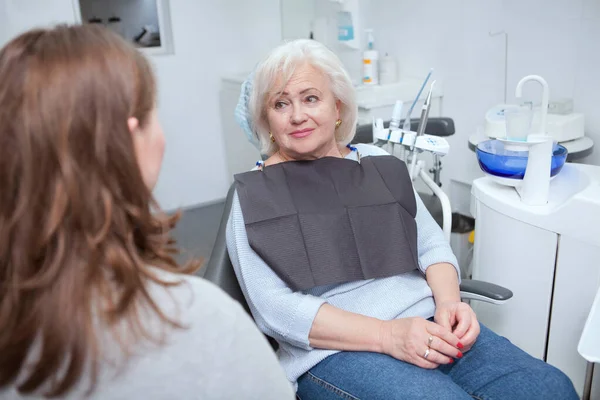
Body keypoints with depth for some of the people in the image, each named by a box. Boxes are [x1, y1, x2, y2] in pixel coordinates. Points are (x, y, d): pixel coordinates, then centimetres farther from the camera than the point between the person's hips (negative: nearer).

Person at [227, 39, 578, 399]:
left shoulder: (378, 163, 13)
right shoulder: (255, 196, 0)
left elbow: (431, 243, 14)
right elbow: (273, 306, -9)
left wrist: (449, 302, -8)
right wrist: (387, 335, -18)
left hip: (427, 323, 5)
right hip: (337, 351, -4)